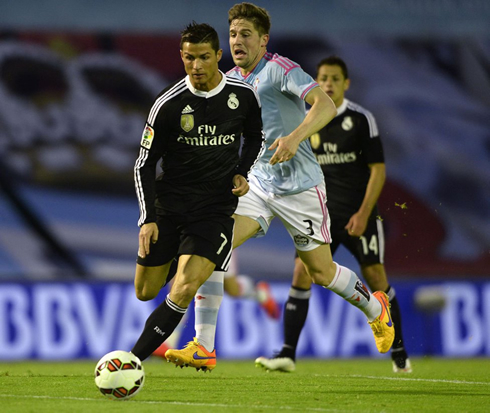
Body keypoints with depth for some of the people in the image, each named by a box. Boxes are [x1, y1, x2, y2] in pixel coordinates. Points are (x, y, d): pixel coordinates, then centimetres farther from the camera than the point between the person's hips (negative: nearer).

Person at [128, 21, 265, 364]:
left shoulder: (243, 96, -3)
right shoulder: (169, 104, -9)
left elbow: (255, 138, 18)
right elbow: (145, 163, -3)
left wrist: (243, 174, -1)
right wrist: (148, 218, -13)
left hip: (216, 208, -1)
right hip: (168, 205, 1)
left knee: (184, 291, -19)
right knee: (146, 293, 8)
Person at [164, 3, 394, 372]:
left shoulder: (280, 69, -13)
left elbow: (325, 106, -27)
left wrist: (294, 137, -42)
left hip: (298, 185, -6)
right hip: (255, 184, 6)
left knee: (321, 272, 5)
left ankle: (375, 307, 37)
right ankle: (204, 347, -17)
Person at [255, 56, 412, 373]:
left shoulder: (361, 119, -5)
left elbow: (378, 170, -6)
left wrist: (363, 214, -14)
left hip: (359, 214, -3)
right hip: (322, 214, 3)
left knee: (375, 277, 1)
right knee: (302, 272, -12)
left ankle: (400, 354, 18)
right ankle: (287, 354, -13)